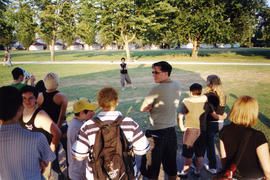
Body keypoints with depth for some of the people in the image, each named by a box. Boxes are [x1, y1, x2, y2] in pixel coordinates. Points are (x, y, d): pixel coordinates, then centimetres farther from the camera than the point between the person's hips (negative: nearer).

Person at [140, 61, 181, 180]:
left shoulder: (156, 89, -20)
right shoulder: (177, 86, 1)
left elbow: (142, 109, -11)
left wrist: (150, 107, 1)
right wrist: (154, 106, -4)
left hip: (156, 132, -7)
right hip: (171, 130, 7)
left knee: (152, 168, 10)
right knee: (171, 165, 20)